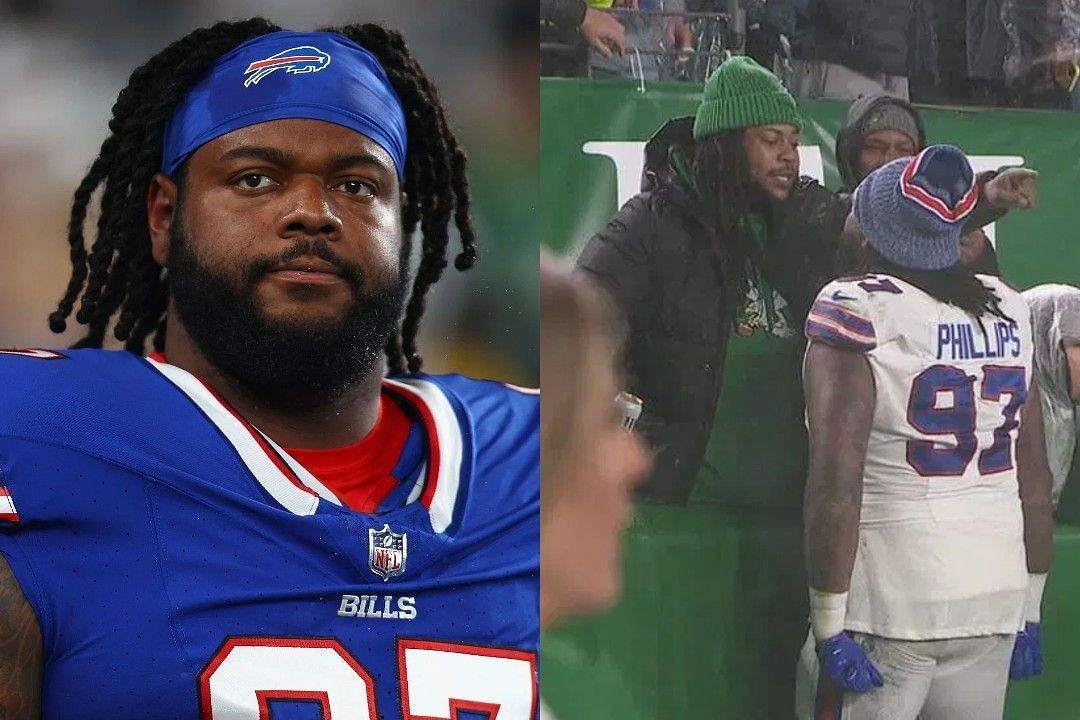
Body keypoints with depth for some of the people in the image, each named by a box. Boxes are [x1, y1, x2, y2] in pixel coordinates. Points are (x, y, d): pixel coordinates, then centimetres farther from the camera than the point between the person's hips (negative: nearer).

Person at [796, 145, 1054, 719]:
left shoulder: (857, 310, -8)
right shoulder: (1007, 311, 8)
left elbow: (836, 483, -15)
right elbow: (1035, 479, 10)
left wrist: (829, 624, -13)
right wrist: (1029, 608, 17)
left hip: (887, 607, -5)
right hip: (996, 602, 5)